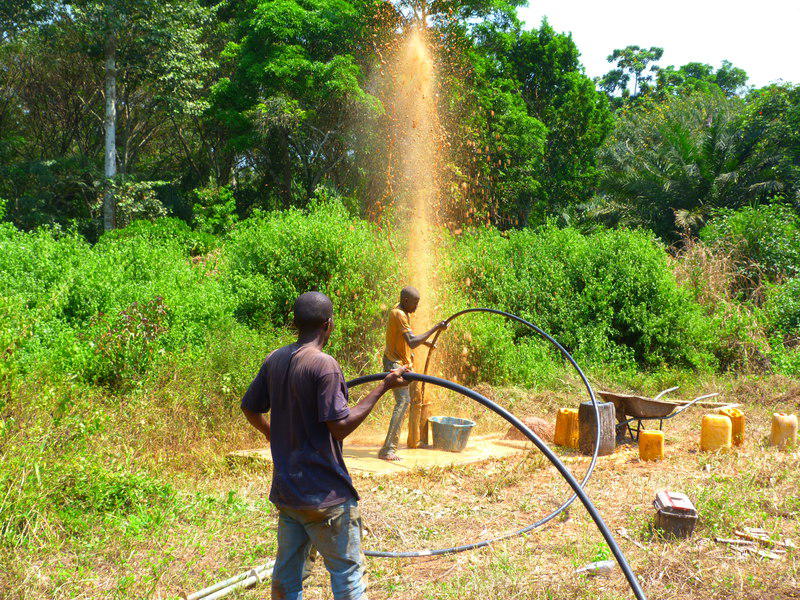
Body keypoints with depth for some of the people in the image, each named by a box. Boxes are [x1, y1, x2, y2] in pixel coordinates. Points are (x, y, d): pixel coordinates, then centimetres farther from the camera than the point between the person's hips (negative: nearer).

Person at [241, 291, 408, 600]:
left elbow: (250, 408, 14)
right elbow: (340, 426, -20)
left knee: (287, 571, 17)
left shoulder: (274, 360, 4)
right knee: (348, 572, 4)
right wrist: (382, 387, -14)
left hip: (285, 490, 7)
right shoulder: (324, 365, -19)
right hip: (324, 494, -7)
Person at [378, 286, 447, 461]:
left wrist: (424, 341, 14)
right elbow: (412, 343, -32)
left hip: (405, 363, 10)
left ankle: (415, 440, 34)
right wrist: (436, 328, -29)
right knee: (403, 401, -22)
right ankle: (388, 450, -25)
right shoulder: (398, 314, -22)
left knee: (417, 400, 18)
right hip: (395, 364, -10)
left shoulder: (404, 312, 9)